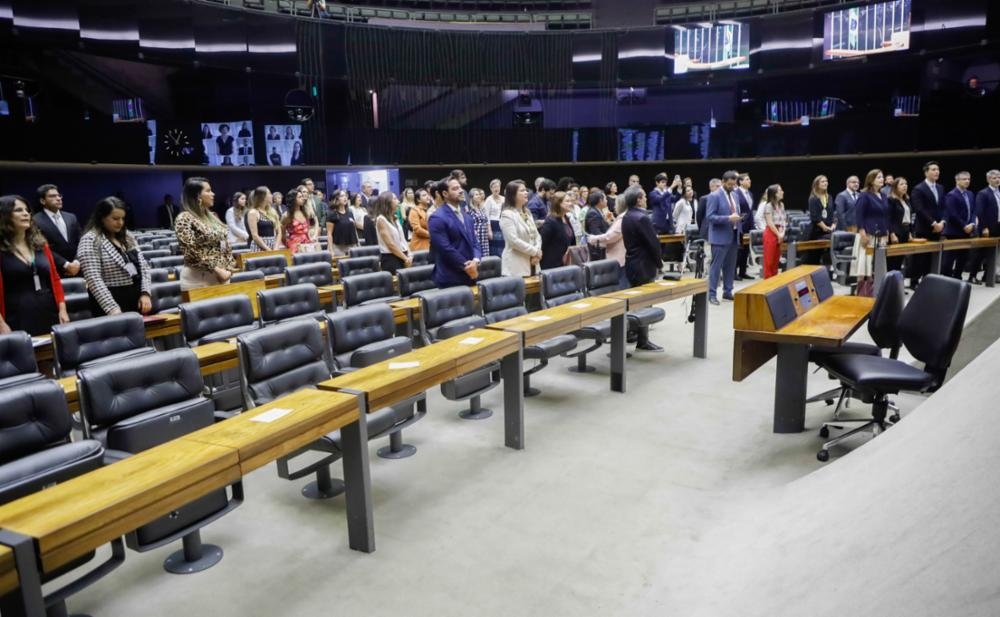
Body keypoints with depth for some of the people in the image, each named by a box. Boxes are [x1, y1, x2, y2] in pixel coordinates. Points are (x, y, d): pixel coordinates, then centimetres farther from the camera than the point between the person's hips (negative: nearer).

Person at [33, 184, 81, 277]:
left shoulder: (71, 217, 15)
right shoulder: (36, 221, -3)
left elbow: (80, 242, 11)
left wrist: (77, 262, -5)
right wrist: (66, 265, -15)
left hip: (76, 270, 5)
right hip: (54, 272, -5)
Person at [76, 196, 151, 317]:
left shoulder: (128, 237, 12)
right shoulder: (90, 241, -9)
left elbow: (142, 265, 11)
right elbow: (94, 279, -17)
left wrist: (145, 293, -4)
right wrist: (112, 308, -25)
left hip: (136, 299, 6)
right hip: (112, 302, -6)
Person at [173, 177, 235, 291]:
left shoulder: (211, 217, 13)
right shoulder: (184, 219, -9)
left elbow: (225, 245, 14)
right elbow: (191, 252, -17)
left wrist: (229, 268, 0)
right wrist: (216, 270, -19)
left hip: (222, 275, 7)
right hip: (198, 279, -7)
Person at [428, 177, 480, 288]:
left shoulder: (467, 217, 17)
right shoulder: (437, 218, -11)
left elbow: (474, 242, 13)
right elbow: (445, 248, -17)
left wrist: (476, 260, -8)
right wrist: (465, 266, -14)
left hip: (469, 276, 8)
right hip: (450, 279, -7)